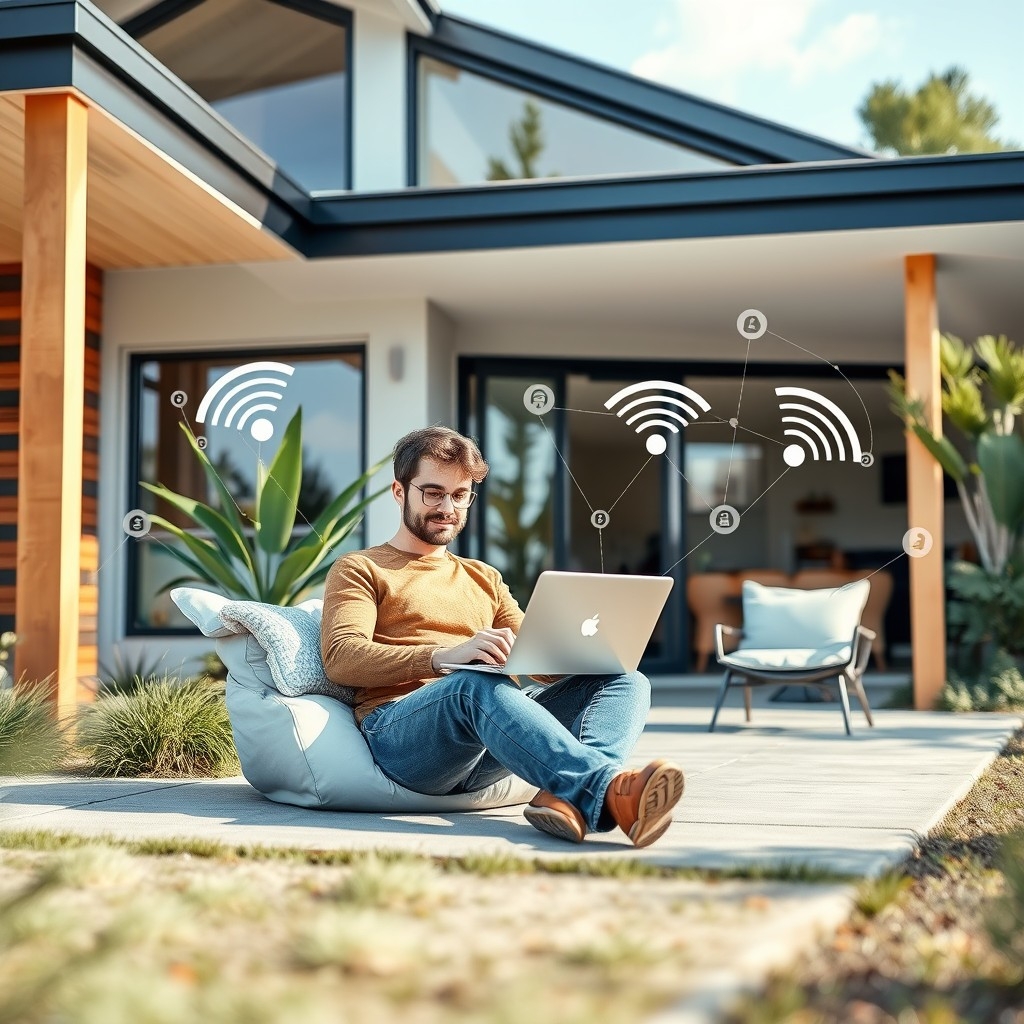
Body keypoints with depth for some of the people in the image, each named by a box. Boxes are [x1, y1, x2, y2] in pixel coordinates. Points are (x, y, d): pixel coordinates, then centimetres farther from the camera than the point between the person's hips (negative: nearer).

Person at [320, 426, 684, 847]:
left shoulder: (484, 579, 31)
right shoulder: (358, 570, 14)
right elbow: (340, 658, -5)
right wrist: (445, 656, -21)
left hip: (484, 755, 5)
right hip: (398, 731, -5)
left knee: (627, 680, -14)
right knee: (476, 684, -38)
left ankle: (574, 798, -46)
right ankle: (612, 791, -58)